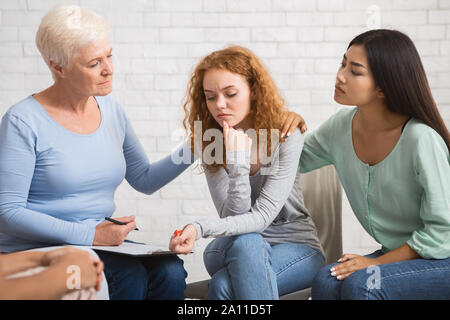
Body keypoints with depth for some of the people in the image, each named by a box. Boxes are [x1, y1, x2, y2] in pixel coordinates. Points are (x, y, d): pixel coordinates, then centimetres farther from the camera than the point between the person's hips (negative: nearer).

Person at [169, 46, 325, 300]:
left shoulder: (286, 134, -14)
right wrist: (237, 164, -28)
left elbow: (262, 216, -20)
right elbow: (234, 217, -13)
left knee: (223, 286, -32)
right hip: (234, 247, 3)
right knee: (245, 243, -35)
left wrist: (200, 228, -34)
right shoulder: (209, 144, -5)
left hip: (297, 248, -3)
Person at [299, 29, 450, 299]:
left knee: (359, 283, -28)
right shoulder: (341, 126, -2)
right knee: (326, 283, -21)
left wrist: (378, 263, -15)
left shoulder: (421, 139, -23)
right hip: (397, 254, 6)